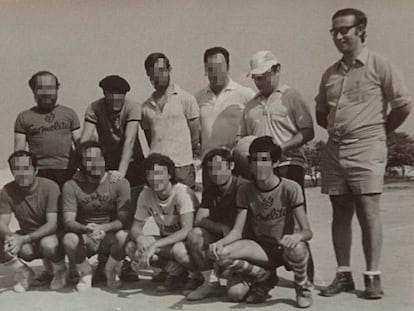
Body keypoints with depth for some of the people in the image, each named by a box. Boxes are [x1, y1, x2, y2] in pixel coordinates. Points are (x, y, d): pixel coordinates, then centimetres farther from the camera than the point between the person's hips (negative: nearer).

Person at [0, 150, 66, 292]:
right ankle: (24, 273, 3)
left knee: (48, 244, -38)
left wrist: (24, 239, -37)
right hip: (27, 243, 4)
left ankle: (60, 271, -2)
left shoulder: (49, 187, -18)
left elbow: (52, 224, -23)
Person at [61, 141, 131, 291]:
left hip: (110, 237, 0)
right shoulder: (71, 186, -5)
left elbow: (124, 219, -12)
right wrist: (87, 229, -34)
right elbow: (68, 221, -12)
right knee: (69, 239, -32)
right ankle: (85, 272, 1)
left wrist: (102, 228, -31)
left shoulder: (120, 183, -7)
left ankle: (111, 271, 1)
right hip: (84, 238, 0)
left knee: (123, 236, -34)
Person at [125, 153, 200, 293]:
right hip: (167, 240, 6)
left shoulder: (182, 192, -23)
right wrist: (140, 238, -26)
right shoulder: (146, 194, -6)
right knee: (131, 247, -17)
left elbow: (187, 230, -31)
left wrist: (155, 245, -37)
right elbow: (136, 227, -1)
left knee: (179, 250, -39)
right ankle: (176, 270, -7)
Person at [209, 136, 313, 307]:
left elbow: (307, 231, -17)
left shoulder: (290, 188, -14)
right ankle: (264, 279, 7)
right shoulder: (245, 190, -4)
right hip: (262, 248, 3)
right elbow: (237, 231, -7)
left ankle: (302, 287, -3)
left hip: (285, 247, -3)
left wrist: (297, 236, -41)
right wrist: (220, 242, -29)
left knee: (296, 249, -40)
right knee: (222, 255, -24)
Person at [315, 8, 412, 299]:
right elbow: (321, 114, 24)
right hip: (334, 151, 6)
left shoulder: (379, 65, -2)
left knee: (368, 213, -6)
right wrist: (338, 129, 12)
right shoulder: (330, 74, 14)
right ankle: (343, 275, 15)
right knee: (340, 214, 8)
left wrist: (379, 131, 4)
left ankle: (373, 276, 4)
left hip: (366, 150, -5)